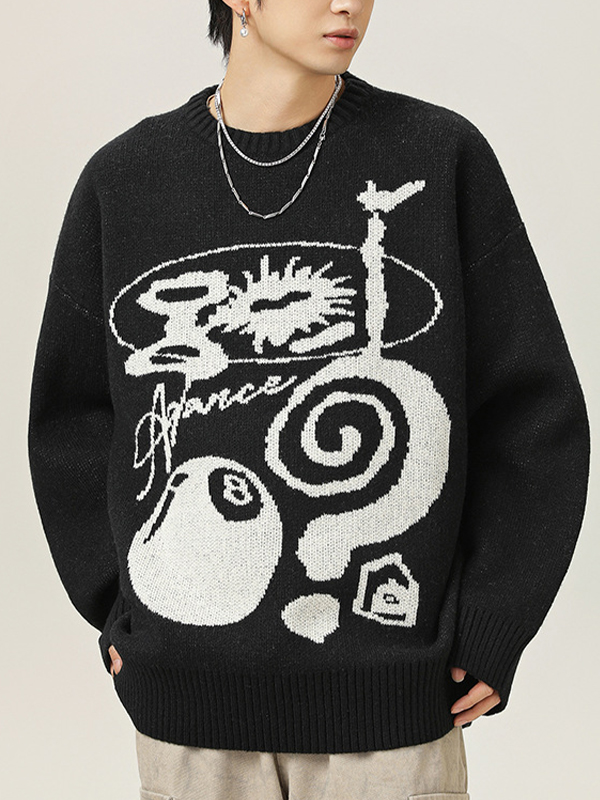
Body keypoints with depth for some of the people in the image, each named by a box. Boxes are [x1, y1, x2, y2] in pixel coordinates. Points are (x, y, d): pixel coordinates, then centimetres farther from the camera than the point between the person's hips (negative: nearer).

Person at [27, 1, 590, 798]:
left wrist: (490, 634, -3)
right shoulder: (123, 180, 2)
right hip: (187, 700, 2)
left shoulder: (444, 156, -2)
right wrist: (119, 609, 2)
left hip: (389, 694, -1)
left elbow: (532, 407, 0)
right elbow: (72, 414, 10)